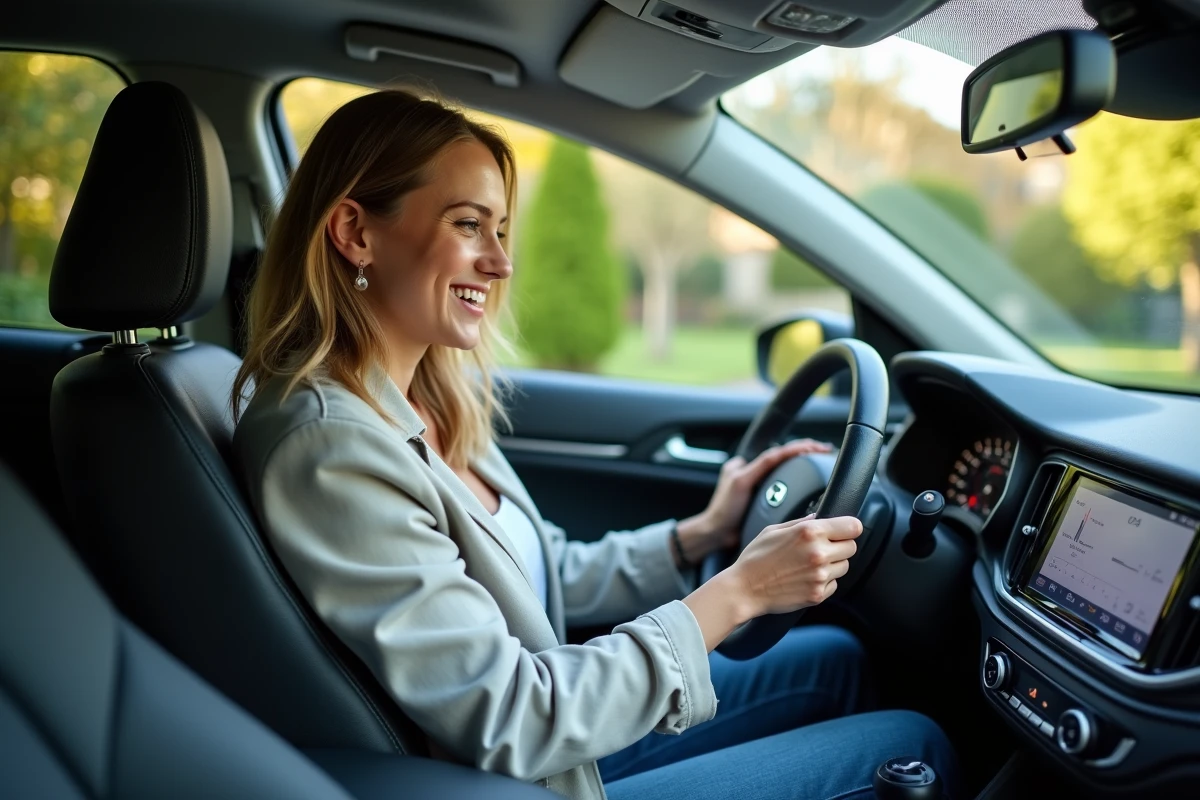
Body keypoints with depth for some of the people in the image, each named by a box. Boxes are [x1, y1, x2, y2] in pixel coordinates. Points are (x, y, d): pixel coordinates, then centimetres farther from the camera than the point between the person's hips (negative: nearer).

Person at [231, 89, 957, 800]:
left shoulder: (432, 403, 0)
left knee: (835, 657, 17)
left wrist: (700, 536, -2)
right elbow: (510, 726, -27)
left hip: (560, 729, 8)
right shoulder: (326, 451, -28)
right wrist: (736, 593, -23)